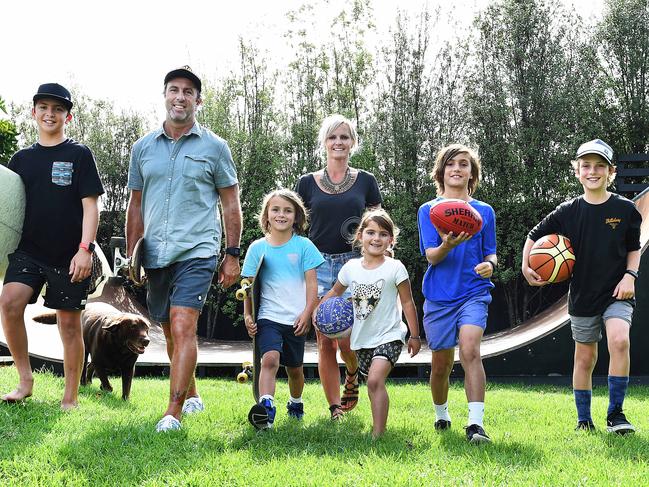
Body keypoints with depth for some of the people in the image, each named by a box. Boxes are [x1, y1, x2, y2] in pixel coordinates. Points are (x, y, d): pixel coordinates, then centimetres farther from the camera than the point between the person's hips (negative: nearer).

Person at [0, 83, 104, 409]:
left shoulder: (79, 155, 1)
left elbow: (90, 205, -4)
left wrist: (85, 249, -13)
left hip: (69, 255, -3)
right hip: (28, 250, 3)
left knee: (69, 323, 2)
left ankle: (70, 398, 13)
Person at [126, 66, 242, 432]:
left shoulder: (214, 147, 3)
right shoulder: (144, 147, 11)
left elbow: (231, 204, 5)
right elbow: (136, 205, 16)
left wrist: (233, 255, 0)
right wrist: (131, 256, 11)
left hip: (197, 251, -5)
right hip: (155, 254, 5)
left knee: (183, 327, -18)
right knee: (171, 332, 14)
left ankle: (174, 412, -19)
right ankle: (192, 396, 33)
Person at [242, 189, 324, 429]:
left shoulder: (303, 246, -1)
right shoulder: (257, 247, 2)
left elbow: (311, 283, -1)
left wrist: (306, 314, -8)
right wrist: (248, 315, -3)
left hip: (296, 320, 1)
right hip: (268, 317, -1)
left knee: (294, 368, 15)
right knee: (270, 358, -25)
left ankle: (296, 403, 41)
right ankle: (266, 408, -34)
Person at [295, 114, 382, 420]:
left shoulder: (365, 182, 8)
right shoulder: (308, 183, 8)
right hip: (317, 266, 1)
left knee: (346, 338, -11)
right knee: (325, 341, 0)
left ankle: (353, 376, 23)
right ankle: (335, 409, 10)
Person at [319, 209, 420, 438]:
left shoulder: (394, 268, -9)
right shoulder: (351, 267, 2)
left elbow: (407, 303, -3)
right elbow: (335, 292, 18)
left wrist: (415, 335, -1)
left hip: (388, 336, -5)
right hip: (362, 338, 5)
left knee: (375, 379, -23)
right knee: (373, 384, 16)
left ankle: (378, 433, -24)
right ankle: (379, 423, 34)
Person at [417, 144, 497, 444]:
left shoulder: (484, 211, 8)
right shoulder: (428, 210, 3)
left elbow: (490, 253, 11)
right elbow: (431, 256, -7)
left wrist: (490, 264, -13)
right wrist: (448, 245, -30)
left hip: (474, 292, -1)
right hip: (439, 296, 1)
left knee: (470, 351, -23)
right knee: (441, 365, 9)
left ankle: (476, 423, -26)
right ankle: (441, 414, 35)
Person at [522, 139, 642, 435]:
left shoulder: (625, 209, -3)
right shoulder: (567, 212, -2)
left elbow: (634, 249, 9)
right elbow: (534, 237, 10)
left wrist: (630, 276, -6)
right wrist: (526, 267, -3)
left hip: (617, 293, -2)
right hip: (583, 296, 2)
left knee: (620, 340, -26)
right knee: (585, 358, 9)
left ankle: (615, 414, -15)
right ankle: (584, 420, 25)